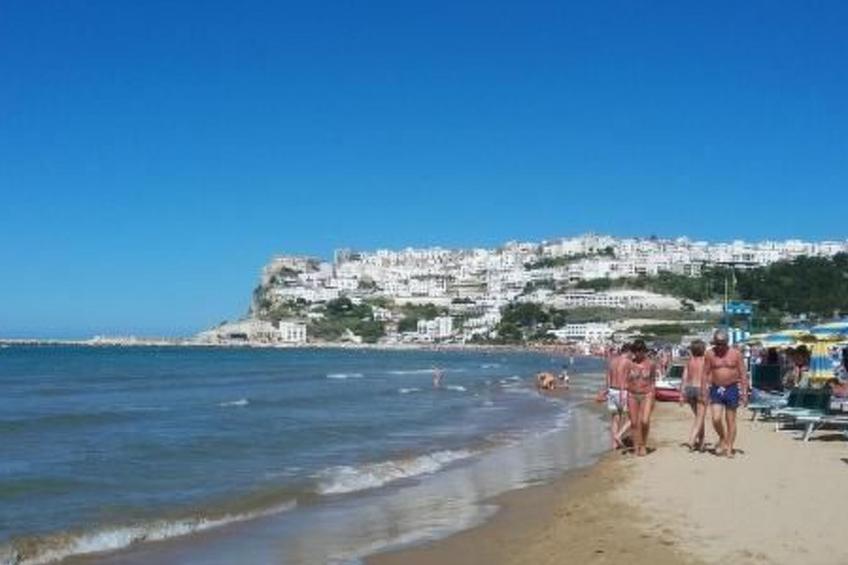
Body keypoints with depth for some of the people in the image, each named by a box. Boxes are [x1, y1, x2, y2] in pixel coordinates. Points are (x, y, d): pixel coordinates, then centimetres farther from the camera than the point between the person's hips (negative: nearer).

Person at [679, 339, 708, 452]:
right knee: (700, 418, -2)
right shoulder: (704, 361, -8)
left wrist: (682, 395, 3)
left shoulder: (689, 361, 7)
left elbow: (684, 378, 2)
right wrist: (704, 394, -16)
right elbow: (703, 378, -17)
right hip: (700, 389, -6)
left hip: (689, 389, 6)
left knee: (698, 417, 19)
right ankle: (691, 441, -19)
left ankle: (701, 443, 24)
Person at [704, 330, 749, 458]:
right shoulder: (710, 354, -1)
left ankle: (729, 448, 11)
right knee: (716, 419, -10)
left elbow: (743, 374, -1)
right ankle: (722, 439, 18)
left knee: (731, 420, 3)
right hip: (716, 389, 1)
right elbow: (706, 374, 4)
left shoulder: (736, 354, -3)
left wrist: (744, 392, -6)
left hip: (732, 389, -1)